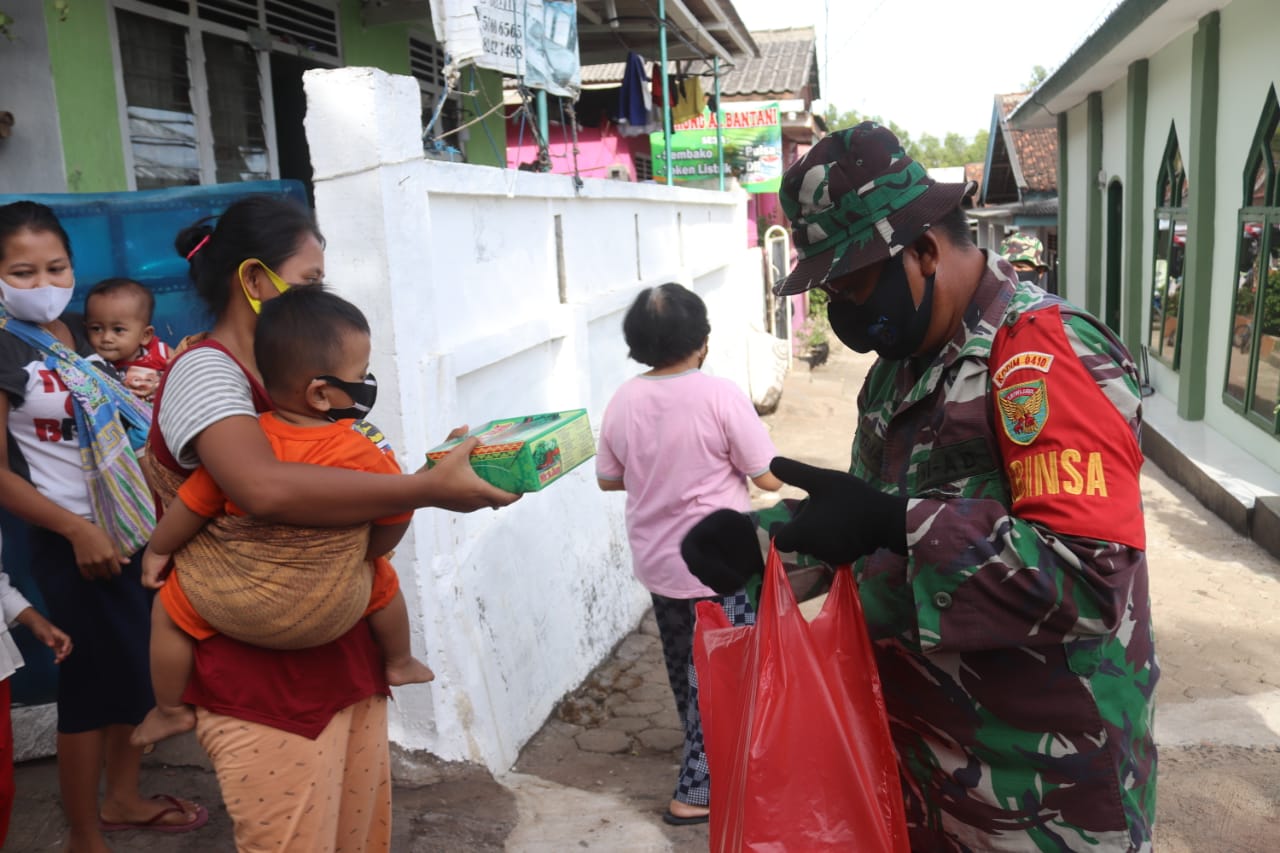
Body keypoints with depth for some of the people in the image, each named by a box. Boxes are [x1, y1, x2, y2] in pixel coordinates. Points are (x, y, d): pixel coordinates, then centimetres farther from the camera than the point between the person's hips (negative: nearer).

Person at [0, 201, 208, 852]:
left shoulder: (82, 334, 7)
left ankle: (122, 797, 34)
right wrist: (79, 531, -20)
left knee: (138, 668, 16)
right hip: (73, 541, -7)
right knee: (90, 682, 2)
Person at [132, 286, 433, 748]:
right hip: (337, 610, 1)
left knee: (169, 608, 23)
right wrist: (366, 552, 15)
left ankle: (171, 710, 33)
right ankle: (400, 663, 48)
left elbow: (192, 504, -5)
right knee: (383, 580, 30)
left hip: (247, 611, 0)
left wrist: (157, 550, 14)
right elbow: (396, 517, -6)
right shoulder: (367, 449, -18)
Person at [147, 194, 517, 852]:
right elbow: (265, 488, -35)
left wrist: (439, 471, 3)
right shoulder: (204, 370, -15)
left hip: (345, 662, 8)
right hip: (264, 683, -8)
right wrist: (429, 489, -30)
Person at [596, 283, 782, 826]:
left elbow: (608, 478, 7)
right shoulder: (720, 396, -19)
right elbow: (769, 478, -15)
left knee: (685, 670, 23)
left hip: (656, 562, 6)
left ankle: (702, 758, 44)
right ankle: (696, 792, 13)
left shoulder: (623, 401, -4)